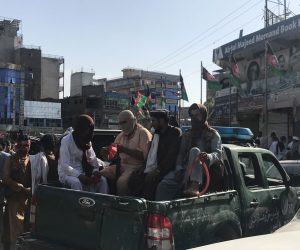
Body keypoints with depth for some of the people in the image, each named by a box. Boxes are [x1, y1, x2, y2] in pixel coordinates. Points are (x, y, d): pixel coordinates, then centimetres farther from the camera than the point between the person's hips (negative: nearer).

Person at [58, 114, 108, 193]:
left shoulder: (87, 141, 5)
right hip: (67, 174, -5)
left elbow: (93, 158, 5)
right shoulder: (66, 140, -15)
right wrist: (79, 176, -35)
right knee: (76, 182, -37)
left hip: (82, 173, 6)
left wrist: (96, 171, -17)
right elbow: (65, 165, -22)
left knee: (102, 180, -15)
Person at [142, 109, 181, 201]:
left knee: (162, 185, -32)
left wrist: (158, 170, -16)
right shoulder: (156, 134, 22)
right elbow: (151, 155, 17)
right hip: (157, 170, 6)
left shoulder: (175, 132, -1)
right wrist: (148, 170, 0)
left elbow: (172, 155, -12)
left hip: (170, 169, -6)